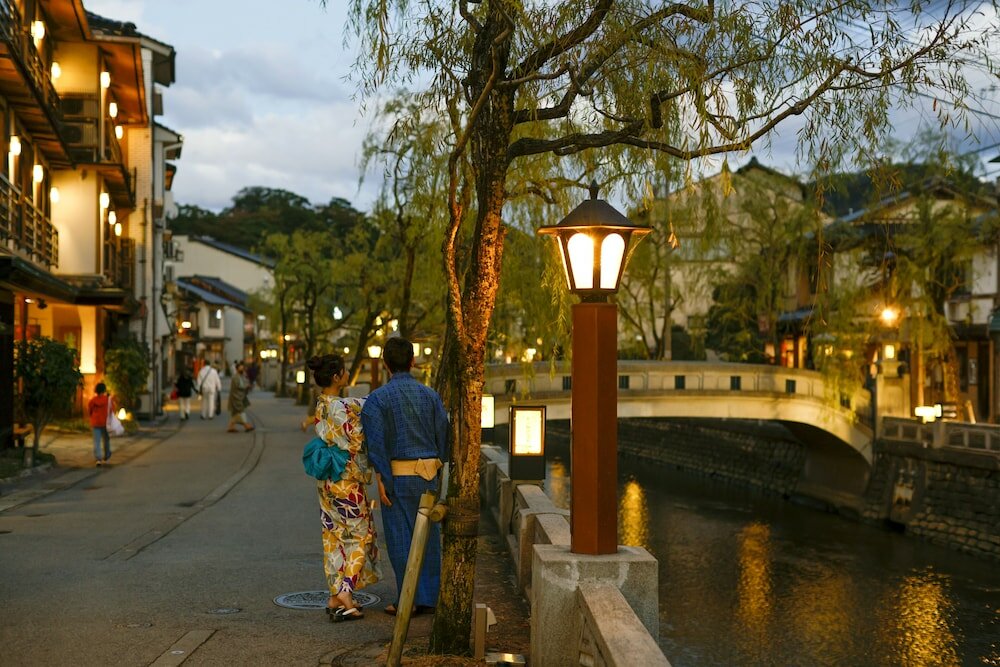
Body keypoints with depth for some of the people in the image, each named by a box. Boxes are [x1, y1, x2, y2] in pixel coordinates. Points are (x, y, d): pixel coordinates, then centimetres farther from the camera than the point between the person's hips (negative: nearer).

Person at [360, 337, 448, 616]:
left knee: (400, 537, 3)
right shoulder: (430, 395, 4)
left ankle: (408, 600, 5)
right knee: (429, 536, 10)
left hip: (397, 473, -4)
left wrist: (381, 479, -10)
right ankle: (428, 598, 15)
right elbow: (443, 434, 5)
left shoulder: (378, 397, -7)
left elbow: (377, 442, -12)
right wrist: (437, 471, 15)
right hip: (429, 472, 4)